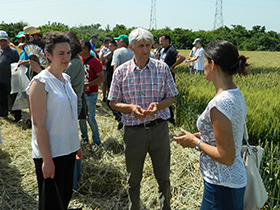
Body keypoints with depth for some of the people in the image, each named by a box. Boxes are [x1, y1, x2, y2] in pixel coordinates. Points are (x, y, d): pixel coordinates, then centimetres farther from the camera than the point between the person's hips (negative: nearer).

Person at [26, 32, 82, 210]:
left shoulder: (66, 78, 8)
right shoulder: (40, 83, -16)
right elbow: (38, 124, -19)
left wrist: (77, 144, 15)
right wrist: (47, 159, -20)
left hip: (68, 149, 7)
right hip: (50, 154, -7)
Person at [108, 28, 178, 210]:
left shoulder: (162, 68, -2)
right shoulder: (121, 72, -2)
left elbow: (171, 97, 4)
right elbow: (113, 103, 2)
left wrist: (158, 105, -17)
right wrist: (131, 108, -18)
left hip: (159, 128, 0)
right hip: (133, 131, 0)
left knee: (163, 177, 12)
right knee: (134, 179, 15)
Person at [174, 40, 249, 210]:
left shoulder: (219, 104, -27)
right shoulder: (236, 94, 2)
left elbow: (226, 158, -25)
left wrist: (196, 143, -13)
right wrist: (203, 137, 6)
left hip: (222, 186, -9)